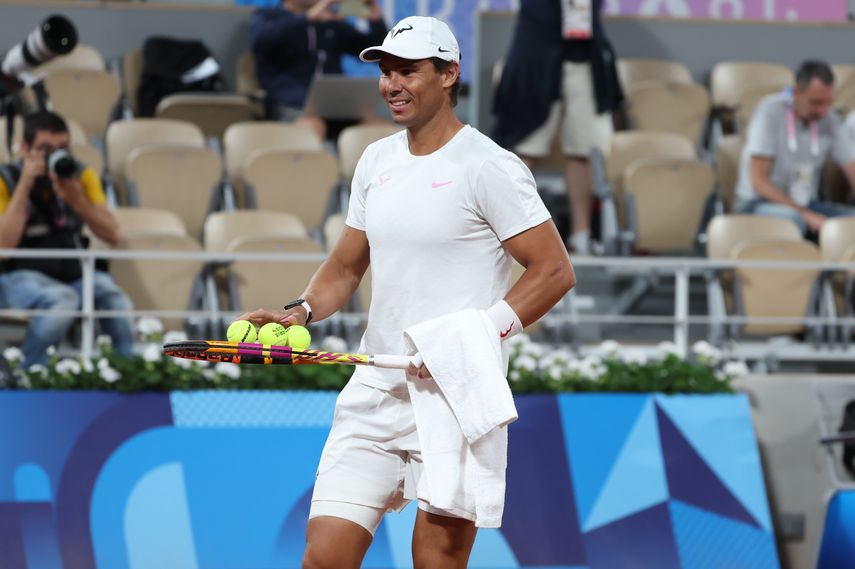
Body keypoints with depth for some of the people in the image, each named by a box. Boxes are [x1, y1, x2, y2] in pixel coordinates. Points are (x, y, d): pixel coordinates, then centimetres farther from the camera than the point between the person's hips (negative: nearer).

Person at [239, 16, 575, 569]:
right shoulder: (377, 161, 13)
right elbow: (345, 267, 22)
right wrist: (299, 312, 2)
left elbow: (555, 270, -11)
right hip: (374, 392, 6)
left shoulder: (489, 168, -9)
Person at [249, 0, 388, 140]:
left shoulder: (332, 22, 27)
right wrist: (310, 17, -18)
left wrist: (376, 19, 4)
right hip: (292, 106, -4)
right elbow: (260, 39, -11)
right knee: (312, 126, -39)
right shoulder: (266, 16, 14)